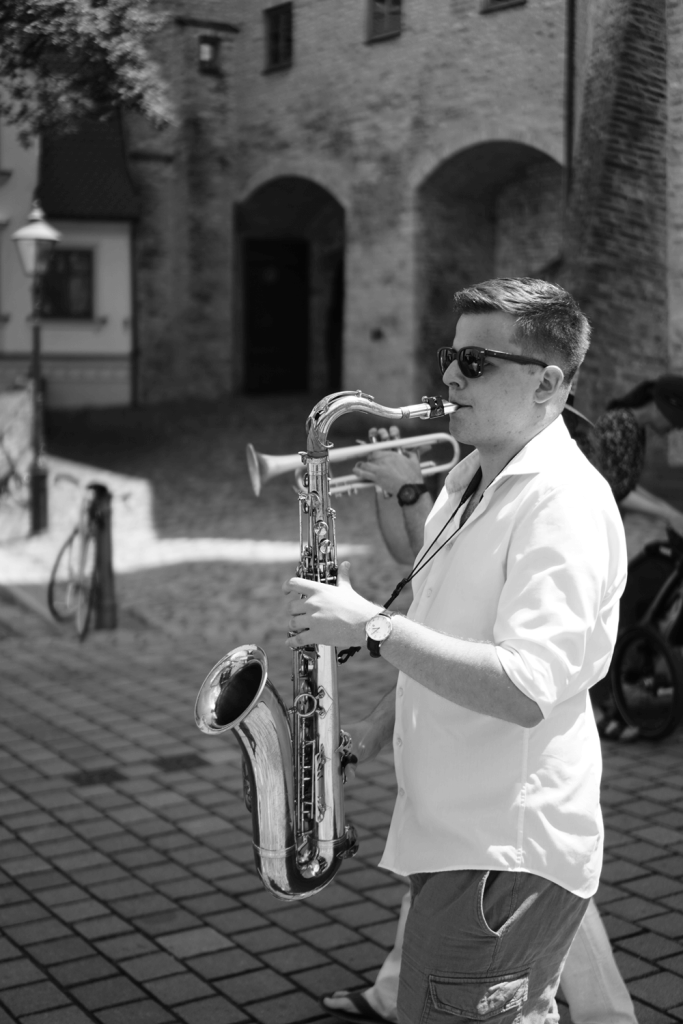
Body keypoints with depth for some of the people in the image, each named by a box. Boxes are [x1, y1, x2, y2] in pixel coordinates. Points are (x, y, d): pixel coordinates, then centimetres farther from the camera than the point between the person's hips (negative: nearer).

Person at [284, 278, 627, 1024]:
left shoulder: (565, 502, -19)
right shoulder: (472, 480, 11)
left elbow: (526, 690, -29)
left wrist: (371, 626, -27)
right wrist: (381, 727, 9)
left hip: (508, 856, -9)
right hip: (457, 834, 9)